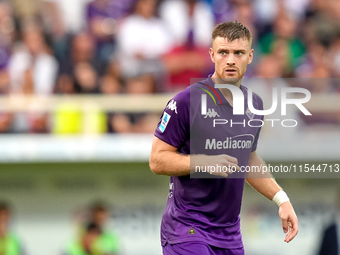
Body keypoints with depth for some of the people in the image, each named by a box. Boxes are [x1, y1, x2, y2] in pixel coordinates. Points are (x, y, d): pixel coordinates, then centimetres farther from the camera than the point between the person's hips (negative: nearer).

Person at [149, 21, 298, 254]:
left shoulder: (255, 105, 9)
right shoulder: (187, 102, -11)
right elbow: (157, 160, -10)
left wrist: (281, 199, 13)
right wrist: (204, 162, -22)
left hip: (230, 233, 6)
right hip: (187, 229, -6)